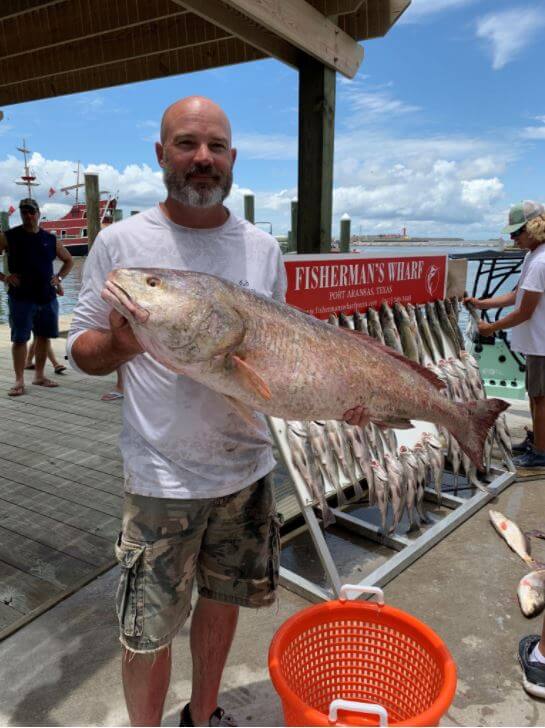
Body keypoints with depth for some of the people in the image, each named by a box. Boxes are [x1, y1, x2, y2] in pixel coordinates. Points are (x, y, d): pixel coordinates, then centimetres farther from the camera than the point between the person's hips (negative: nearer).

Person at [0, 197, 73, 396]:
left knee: (44, 336, 9)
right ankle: (19, 381, 3)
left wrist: (59, 277, 8)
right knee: (19, 338, -3)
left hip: (47, 297, 4)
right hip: (21, 297, -4)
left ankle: (39, 376, 22)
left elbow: (68, 260, 21)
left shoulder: (50, 239, 9)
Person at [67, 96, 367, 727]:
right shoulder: (120, 242, -6)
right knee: (149, 630, 8)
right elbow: (81, 349, -1)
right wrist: (119, 345, -24)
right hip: (161, 474, -3)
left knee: (223, 600, 20)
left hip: (246, 465, 4)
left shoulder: (263, 249, 4)